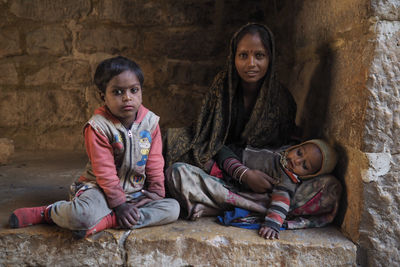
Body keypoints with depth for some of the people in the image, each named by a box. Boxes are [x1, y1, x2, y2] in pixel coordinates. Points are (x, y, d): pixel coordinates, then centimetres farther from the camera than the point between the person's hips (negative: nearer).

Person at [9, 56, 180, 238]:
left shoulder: (151, 122, -1)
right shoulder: (98, 127, -13)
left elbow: (155, 163, 5)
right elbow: (105, 172, -14)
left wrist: (156, 192, -3)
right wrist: (119, 204, -15)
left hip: (137, 191, 5)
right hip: (100, 189, -5)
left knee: (172, 208, -20)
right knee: (81, 216, -36)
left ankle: (106, 220, -25)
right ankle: (47, 212, -1)